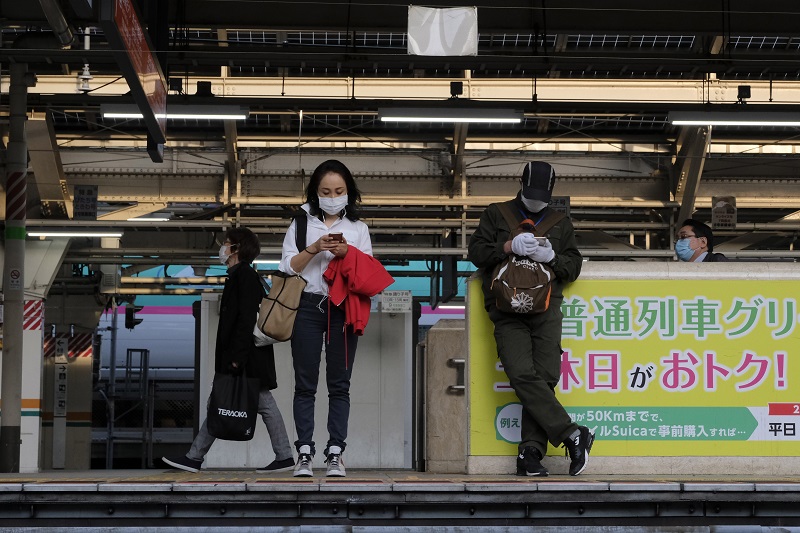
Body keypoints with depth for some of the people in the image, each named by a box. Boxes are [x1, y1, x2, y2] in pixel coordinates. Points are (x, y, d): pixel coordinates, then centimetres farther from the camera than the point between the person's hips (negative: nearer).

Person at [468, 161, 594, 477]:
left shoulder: (560, 224, 23)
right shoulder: (496, 215, 19)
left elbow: (574, 266, 16)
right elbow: (476, 252, 8)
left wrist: (551, 257, -5)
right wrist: (509, 246, -9)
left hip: (546, 309, 1)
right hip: (507, 310, -1)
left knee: (545, 376, -12)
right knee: (523, 375, -19)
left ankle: (530, 451, -11)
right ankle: (572, 434, -19)